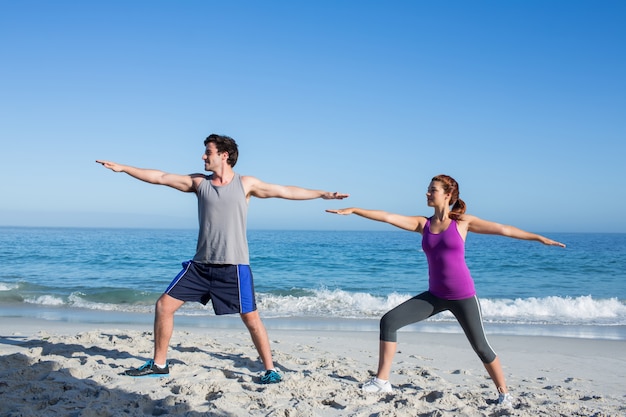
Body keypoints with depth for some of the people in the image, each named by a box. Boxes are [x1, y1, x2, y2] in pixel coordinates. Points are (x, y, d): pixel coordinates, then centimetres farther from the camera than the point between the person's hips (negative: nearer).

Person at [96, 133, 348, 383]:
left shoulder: (245, 184, 1)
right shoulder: (199, 182, 8)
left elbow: (286, 191, 3)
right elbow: (160, 177, 7)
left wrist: (322, 194, 1)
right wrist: (122, 168, 5)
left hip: (235, 266, -3)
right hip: (201, 264, 4)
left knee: (251, 318, -3)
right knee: (164, 305, 1)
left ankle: (270, 369, 13)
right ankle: (159, 364, 16)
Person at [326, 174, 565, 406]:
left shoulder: (462, 222, -3)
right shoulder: (423, 224, 4)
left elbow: (503, 229, 2)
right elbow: (388, 217, -4)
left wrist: (539, 238, 4)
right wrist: (354, 210, -12)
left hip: (462, 295, -3)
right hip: (435, 295, 3)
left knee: (480, 346, 3)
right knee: (389, 321, -7)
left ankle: (504, 393, 24)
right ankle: (382, 380, 0)